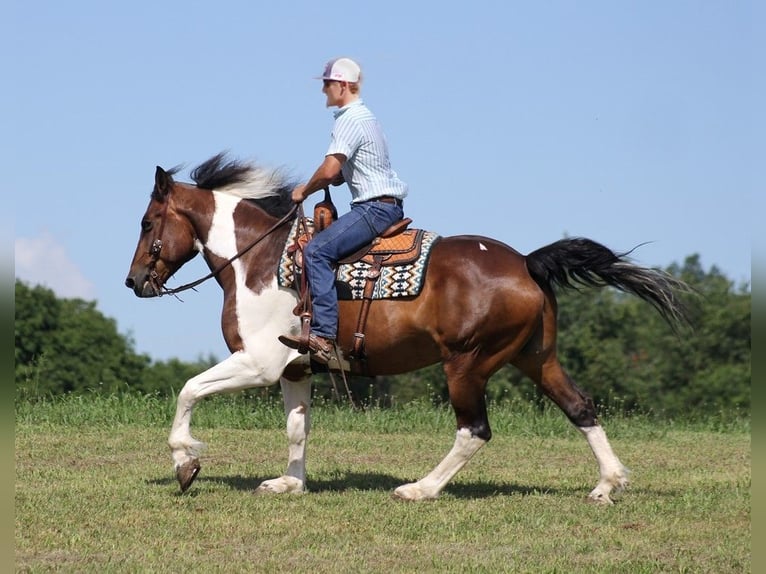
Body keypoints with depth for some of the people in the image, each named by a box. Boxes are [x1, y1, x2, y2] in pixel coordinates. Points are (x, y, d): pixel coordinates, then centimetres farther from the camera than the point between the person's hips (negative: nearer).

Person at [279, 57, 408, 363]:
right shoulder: (363, 117, 20)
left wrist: (304, 191, -4)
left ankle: (323, 335, -31)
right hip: (387, 207, 11)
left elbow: (330, 170, -22)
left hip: (375, 208, -11)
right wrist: (312, 186, 8)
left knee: (317, 251, -21)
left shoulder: (350, 120, -13)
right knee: (323, 247, 23)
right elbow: (342, 174, 25)